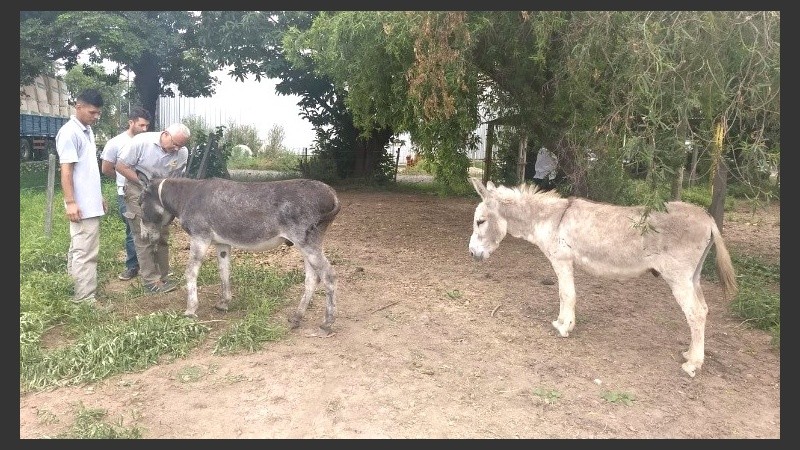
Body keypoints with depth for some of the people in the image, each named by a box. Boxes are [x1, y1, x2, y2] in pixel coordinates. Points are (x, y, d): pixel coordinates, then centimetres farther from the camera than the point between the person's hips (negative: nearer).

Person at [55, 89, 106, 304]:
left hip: (90, 202, 10)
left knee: (79, 248, 16)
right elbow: (66, 170, -18)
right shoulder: (69, 133, -15)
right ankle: (85, 298, -2)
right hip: (82, 204, -10)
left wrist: (99, 195, 22)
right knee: (86, 252, -7)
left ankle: (77, 289, 25)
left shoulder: (87, 130, 14)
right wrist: (70, 202, -22)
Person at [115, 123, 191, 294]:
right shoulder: (141, 141, -20)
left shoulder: (183, 153, -8)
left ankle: (163, 276, 19)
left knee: (162, 237, 8)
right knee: (144, 238, -5)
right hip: (138, 192, -4)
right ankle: (151, 280, 0)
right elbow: (121, 166, -14)